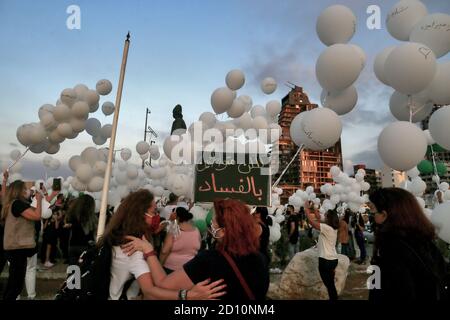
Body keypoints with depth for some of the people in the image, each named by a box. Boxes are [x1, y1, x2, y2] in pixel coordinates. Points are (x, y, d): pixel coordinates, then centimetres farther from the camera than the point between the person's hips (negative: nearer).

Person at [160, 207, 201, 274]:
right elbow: (198, 249, 12)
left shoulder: (173, 231, -16)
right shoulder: (196, 231, -2)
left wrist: (160, 265, -4)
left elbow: (164, 252, -17)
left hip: (171, 268, -4)